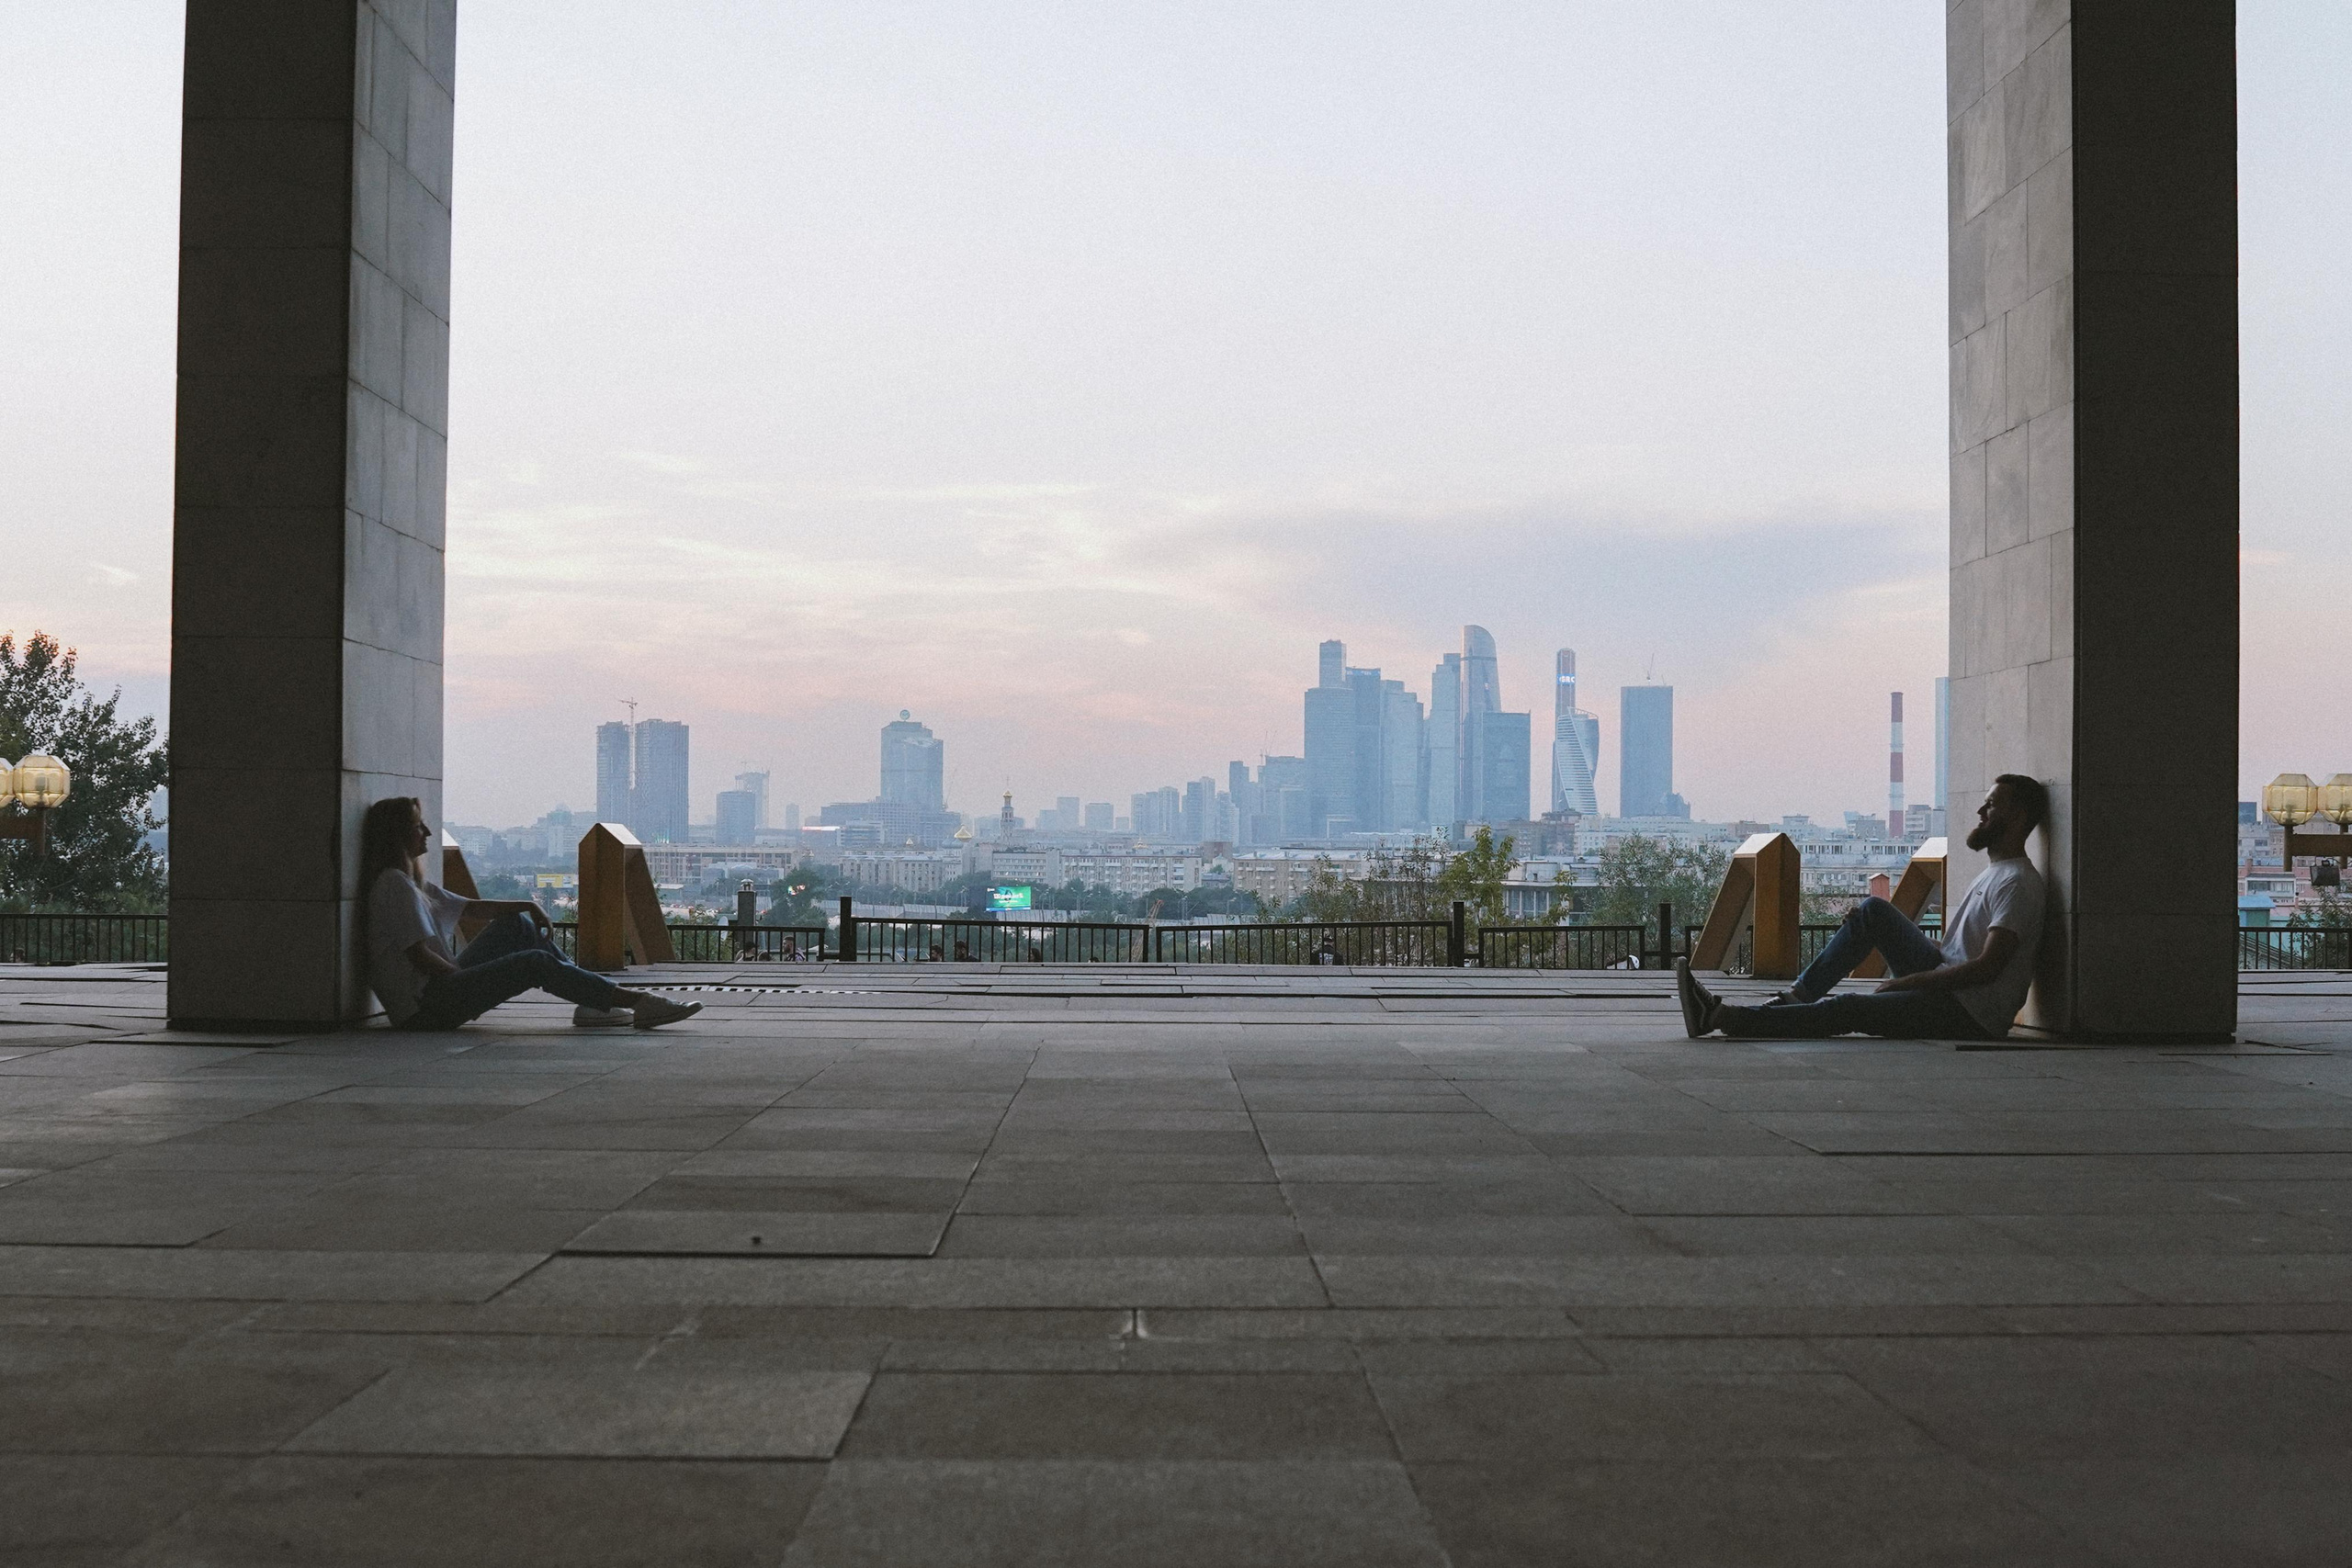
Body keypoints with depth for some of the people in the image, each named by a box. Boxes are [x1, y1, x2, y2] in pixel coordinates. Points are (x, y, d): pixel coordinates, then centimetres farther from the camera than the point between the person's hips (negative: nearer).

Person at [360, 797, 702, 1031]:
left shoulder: (411, 883, 20)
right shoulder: (394, 883, -13)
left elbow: (471, 906, 24)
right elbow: (419, 955, -19)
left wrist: (528, 907, 12)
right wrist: (478, 980, -8)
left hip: (441, 985, 11)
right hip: (425, 1004, -11)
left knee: (519, 924, 13)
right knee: (535, 962, -18)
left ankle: (590, 1003, 4)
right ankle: (638, 1003, -17)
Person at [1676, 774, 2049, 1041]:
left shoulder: (2018, 885, -13)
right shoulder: (1993, 874, 21)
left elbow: (1987, 968, -23)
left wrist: (1906, 982, -20)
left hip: (1974, 1016, -9)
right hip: (1947, 985, 9)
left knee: (1846, 1009, -22)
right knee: (1873, 909, 0)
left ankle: (1720, 1016, -26)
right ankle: (1797, 996, -6)